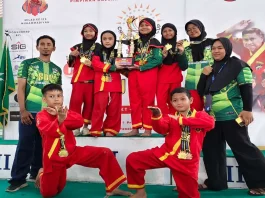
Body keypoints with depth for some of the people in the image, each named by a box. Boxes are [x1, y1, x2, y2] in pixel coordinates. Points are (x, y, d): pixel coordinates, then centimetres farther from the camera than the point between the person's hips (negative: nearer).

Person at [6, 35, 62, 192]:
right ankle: (18, 179, 9)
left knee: (43, 146, 10)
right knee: (25, 146, -1)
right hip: (30, 112, -3)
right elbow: (20, 88, -1)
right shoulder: (27, 64, 5)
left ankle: (36, 175, 24)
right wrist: (23, 110, -10)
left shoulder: (57, 69, 15)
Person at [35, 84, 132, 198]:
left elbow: (79, 121, -17)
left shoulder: (64, 112, 5)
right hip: (53, 157, -3)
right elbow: (50, 131, -30)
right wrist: (60, 119, -48)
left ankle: (112, 188, 1)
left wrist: (63, 117, -29)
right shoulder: (42, 115, -8)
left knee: (105, 154, -9)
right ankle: (42, 174, 39)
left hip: (72, 152, 4)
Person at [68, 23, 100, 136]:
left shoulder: (98, 47, 5)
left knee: (89, 102, 1)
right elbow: (71, 64, 17)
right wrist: (71, 56, -2)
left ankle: (86, 126, 10)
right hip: (78, 78, 2)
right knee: (76, 101, -9)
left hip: (91, 79, -1)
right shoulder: (77, 47, 14)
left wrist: (93, 65, -13)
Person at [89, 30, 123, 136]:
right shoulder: (98, 52, 8)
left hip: (115, 85, 2)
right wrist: (112, 67, -17)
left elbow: (122, 66, 12)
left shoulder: (118, 53, 13)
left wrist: (122, 66, -14)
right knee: (99, 106, -8)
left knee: (114, 108, 2)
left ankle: (111, 129, 13)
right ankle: (95, 130, 0)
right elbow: (96, 64, -9)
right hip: (101, 84, -2)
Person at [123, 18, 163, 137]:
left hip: (149, 75, -5)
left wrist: (140, 67, -14)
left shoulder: (154, 42, 3)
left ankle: (147, 129, 3)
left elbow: (158, 60, -9)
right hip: (134, 74, 5)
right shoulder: (136, 42, 19)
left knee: (148, 101, -2)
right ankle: (135, 128, 11)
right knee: (134, 101, 4)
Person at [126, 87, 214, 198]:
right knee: (133, 159, -10)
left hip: (187, 161, -1)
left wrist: (181, 120, -19)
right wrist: (157, 116, -35)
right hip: (165, 154, 1)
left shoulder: (199, 115, 6)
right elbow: (161, 129, -12)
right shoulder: (170, 117, 7)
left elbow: (210, 123, -17)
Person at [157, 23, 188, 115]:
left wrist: (181, 53, -12)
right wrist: (163, 56, -15)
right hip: (162, 80, 0)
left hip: (175, 80, 1)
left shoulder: (179, 46, 7)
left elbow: (184, 67, 0)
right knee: (161, 102, -11)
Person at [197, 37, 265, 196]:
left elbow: (246, 88, -10)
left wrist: (247, 109, -18)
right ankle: (215, 182, 22)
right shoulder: (212, 69, 17)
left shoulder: (237, 65, -3)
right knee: (211, 149, 10)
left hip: (231, 116, -7)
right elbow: (201, 92, 13)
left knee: (243, 149, -4)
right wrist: (204, 76, -1)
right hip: (212, 117, 8)